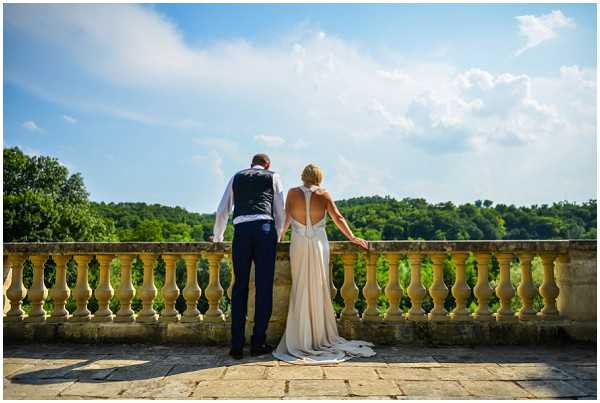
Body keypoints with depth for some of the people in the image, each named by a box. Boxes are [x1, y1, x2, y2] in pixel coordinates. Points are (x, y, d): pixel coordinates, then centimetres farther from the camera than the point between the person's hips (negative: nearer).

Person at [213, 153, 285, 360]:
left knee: (240, 287, 6)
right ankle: (258, 343, 9)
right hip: (265, 228, -2)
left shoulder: (236, 177, 23)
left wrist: (217, 237, 33)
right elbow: (280, 212, 15)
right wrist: (277, 236, 28)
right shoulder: (273, 177, 18)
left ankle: (237, 346, 9)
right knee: (264, 287, 4)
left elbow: (223, 210, 21)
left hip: (241, 229, 2)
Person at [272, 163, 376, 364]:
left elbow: (286, 218, 8)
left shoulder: (293, 193, 1)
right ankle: (321, 339, 14)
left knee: (300, 291, 6)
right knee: (319, 291, 7)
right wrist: (352, 238, 2)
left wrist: (281, 234, 25)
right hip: (319, 245, 0)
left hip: (299, 245, 0)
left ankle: (301, 340, 9)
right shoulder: (324, 194, -1)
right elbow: (338, 218, -4)